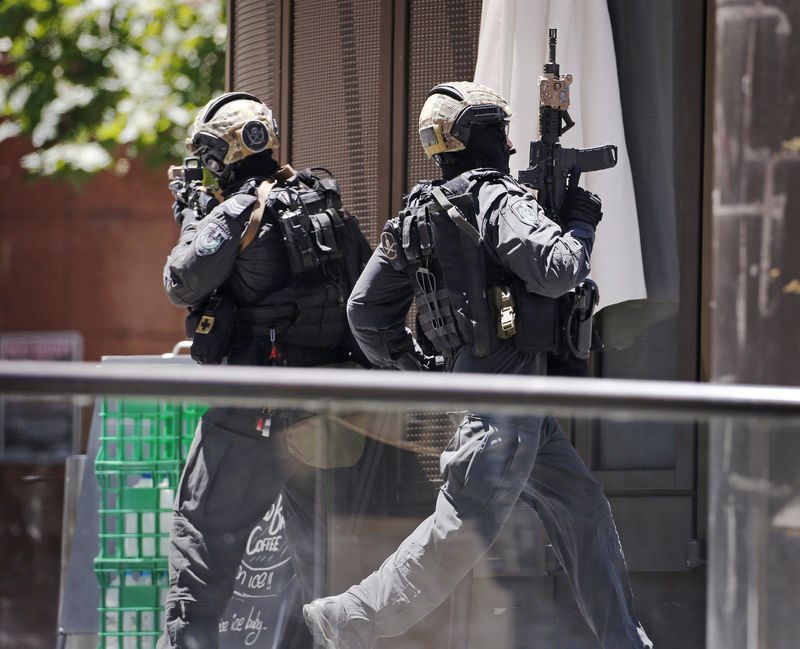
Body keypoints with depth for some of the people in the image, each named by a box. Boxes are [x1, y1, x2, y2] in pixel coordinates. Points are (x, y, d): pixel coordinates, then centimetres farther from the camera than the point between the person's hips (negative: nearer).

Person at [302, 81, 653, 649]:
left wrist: (406, 364, 22)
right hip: (505, 383, -10)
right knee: (465, 528, -11)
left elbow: (365, 307, 13)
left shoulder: (417, 214, 13)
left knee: (582, 504, 14)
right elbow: (556, 272, -22)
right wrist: (581, 223, -4)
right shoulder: (499, 199, -12)